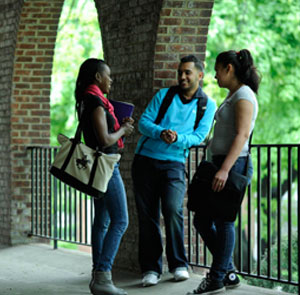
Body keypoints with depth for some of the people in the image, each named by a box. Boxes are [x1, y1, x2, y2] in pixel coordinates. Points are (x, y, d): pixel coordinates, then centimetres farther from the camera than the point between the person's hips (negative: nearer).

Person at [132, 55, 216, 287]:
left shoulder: (208, 105, 6)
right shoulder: (164, 95, 9)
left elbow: (199, 136, -4)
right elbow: (144, 122, 2)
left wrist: (177, 138, -23)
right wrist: (160, 133, -18)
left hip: (173, 163, -2)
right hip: (145, 160, 2)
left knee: (173, 210, -19)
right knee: (147, 215, 0)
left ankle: (178, 265, -4)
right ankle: (151, 269, 7)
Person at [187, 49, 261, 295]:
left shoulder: (244, 96, -11)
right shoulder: (233, 96, 20)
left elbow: (242, 135, -21)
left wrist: (225, 169, -28)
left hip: (234, 165, -10)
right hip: (222, 165, 10)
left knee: (223, 221, -4)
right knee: (202, 219, 10)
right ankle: (229, 273, 17)